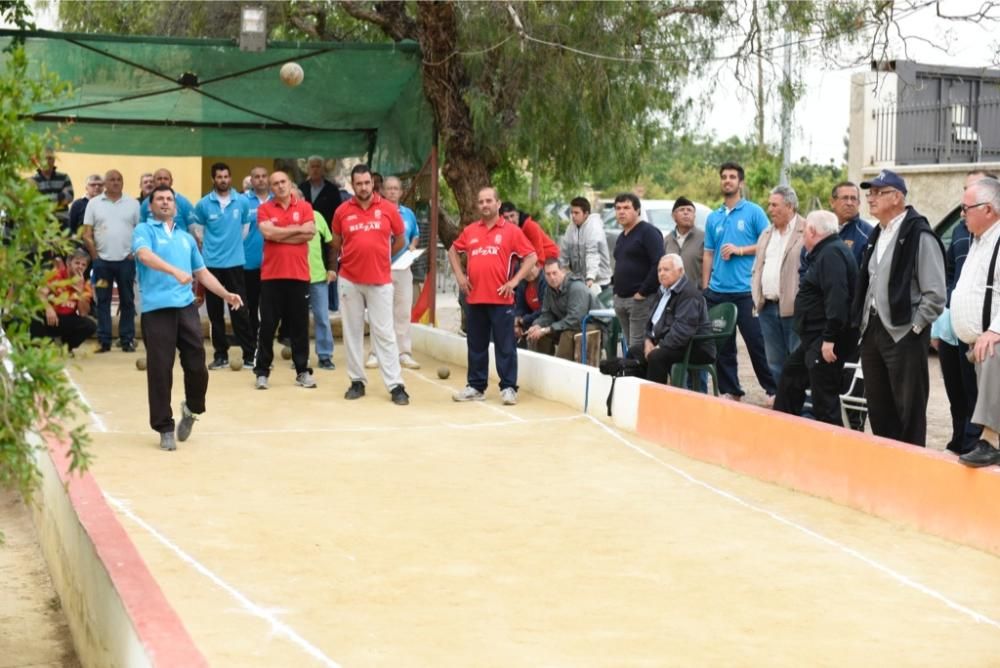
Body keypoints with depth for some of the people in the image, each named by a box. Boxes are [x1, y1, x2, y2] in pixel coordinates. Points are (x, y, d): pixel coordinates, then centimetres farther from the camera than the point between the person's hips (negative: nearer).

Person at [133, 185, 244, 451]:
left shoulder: (186, 238, 21)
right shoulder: (144, 231, 4)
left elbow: (202, 272, 27)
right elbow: (145, 255, -17)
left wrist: (226, 294, 15)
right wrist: (175, 271, -32)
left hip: (186, 306, 4)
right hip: (156, 309, -4)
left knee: (196, 365, -1)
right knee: (160, 370, -3)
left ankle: (192, 409, 26)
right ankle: (164, 428, 8)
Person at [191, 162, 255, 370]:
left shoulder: (242, 202, -2)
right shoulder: (203, 204, -2)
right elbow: (199, 231, 12)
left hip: (235, 262, -1)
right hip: (212, 263, 1)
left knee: (239, 310, -2)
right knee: (215, 312, 6)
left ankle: (249, 354, 3)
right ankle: (220, 355, 14)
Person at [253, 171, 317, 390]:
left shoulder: (304, 207, 5)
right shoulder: (264, 208, 3)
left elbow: (310, 233, -9)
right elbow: (267, 233, -14)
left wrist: (279, 235, -9)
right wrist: (297, 229, -7)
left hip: (299, 275, 1)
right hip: (271, 275, -1)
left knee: (300, 325, 6)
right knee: (267, 325, 3)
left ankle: (303, 370, 14)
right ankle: (262, 371, 9)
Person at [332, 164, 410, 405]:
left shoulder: (388, 209, -2)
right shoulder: (342, 211, 0)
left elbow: (400, 241, 10)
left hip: (380, 281, -1)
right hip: (349, 281, 2)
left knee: (384, 333, -1)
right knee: (352, 332, 7)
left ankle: (396, 385, -1)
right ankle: (357, 381, 16)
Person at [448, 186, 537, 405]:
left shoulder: (511, 231, -2)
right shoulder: (470, 231, 9)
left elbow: (531, 257, -3)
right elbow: (453, 251, 23)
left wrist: (514, 281, -10)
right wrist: (459, 275, 10)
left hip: (501, 299, -4)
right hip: (475, 298, 4)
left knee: (505, 345, 0)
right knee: (476, 345, 12)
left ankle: (508, 388, 6)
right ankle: (476, 386, 20)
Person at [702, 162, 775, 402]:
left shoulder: (754, 212, 1)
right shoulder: (713, 217, 14)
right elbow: (708, 254, 15)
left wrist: (740, 250, -13)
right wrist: (705, 287, 9)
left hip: (745, 290, -5)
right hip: (717, 292, 5)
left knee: (756, 343, -5)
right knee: (722, 345, 7)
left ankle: (772, 389, 4)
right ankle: (730, 391, 16)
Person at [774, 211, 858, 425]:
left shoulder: (831, 253, -17)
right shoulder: (825, 252, 18)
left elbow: (837, 298, -28)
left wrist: (830, 338, -29)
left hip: (825, 342, -11)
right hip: (815, 338, 11)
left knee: (824, 399, -9)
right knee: (789, 381, 22)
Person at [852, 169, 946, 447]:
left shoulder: (919, 235, -11)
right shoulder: (878, 235, 15)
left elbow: (935, 294, -14)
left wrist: (914, 328, -14)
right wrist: (864, 323, 11)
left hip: (903, 335, -8)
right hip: (873, 331, 8)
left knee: (909, 410, 0)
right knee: (878, 407, 15)